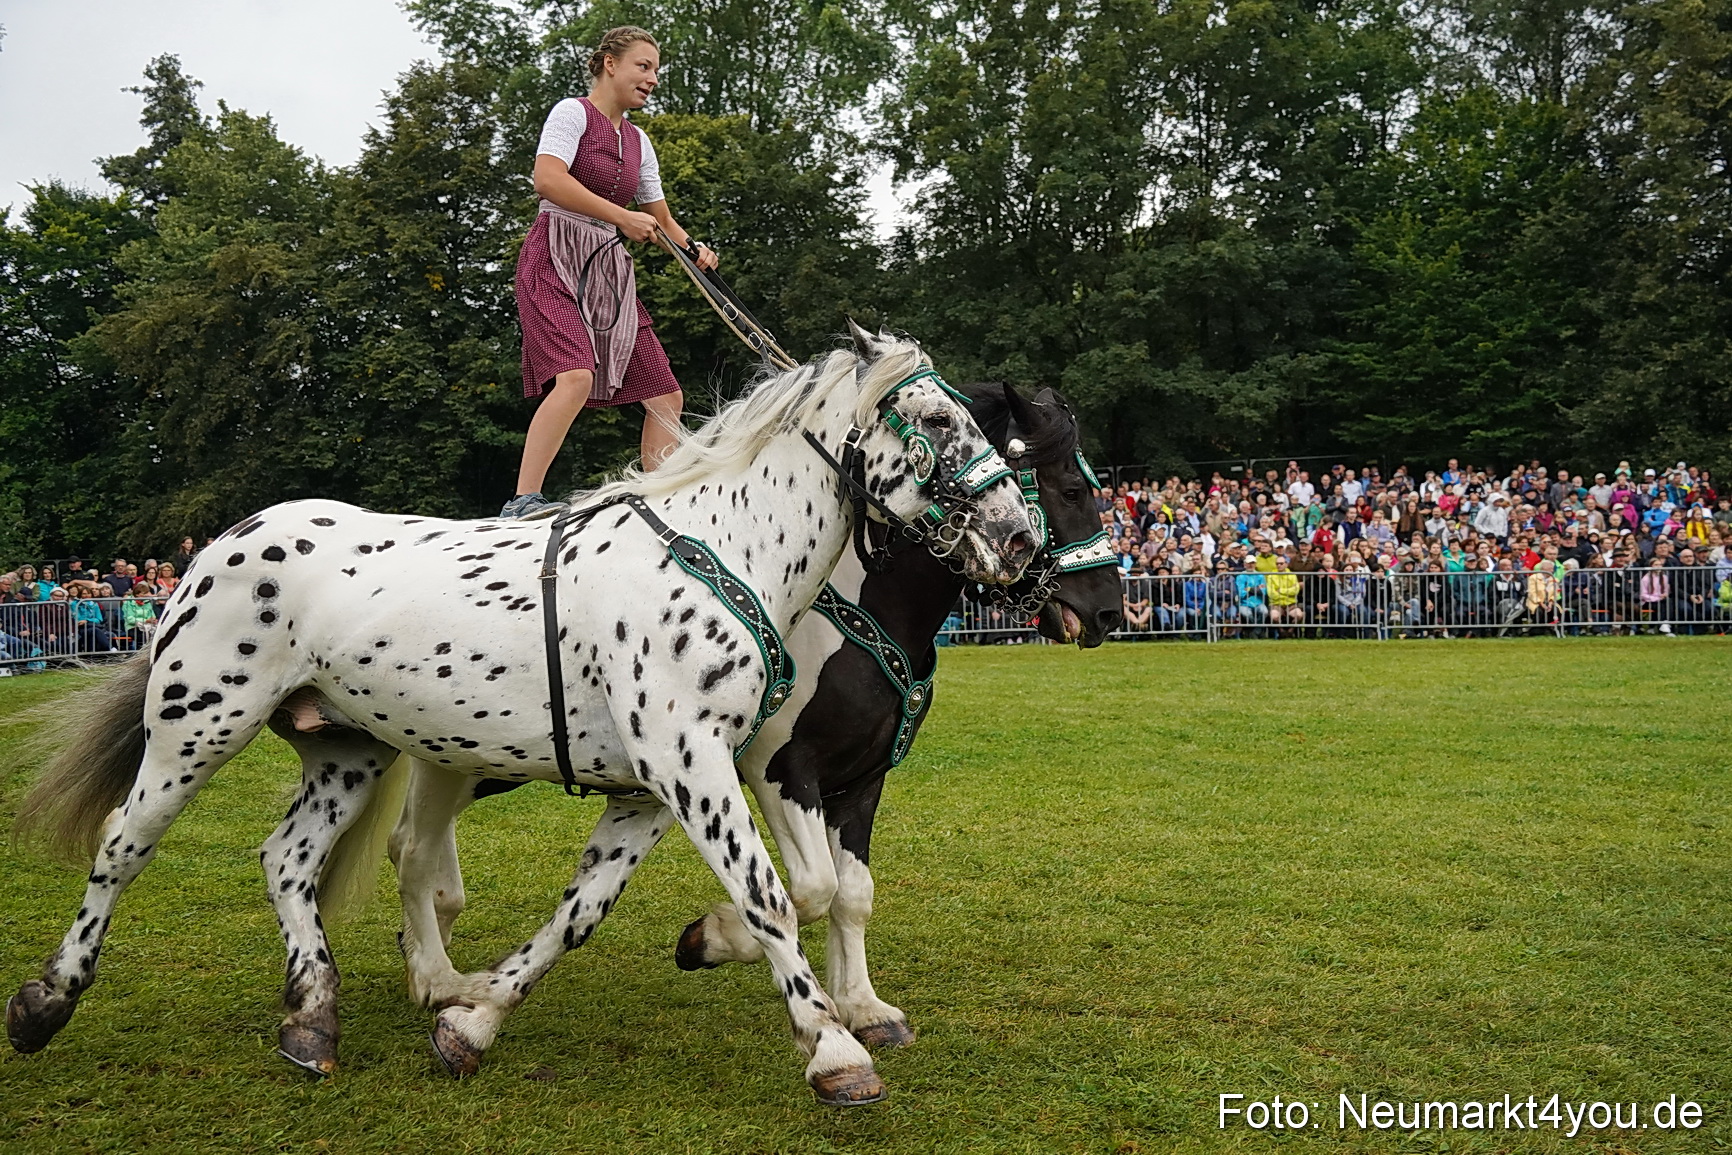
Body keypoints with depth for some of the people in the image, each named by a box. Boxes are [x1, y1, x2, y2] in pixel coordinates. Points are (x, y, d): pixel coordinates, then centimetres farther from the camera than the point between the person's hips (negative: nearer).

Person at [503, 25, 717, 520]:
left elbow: (661, 220, 23)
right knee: (577, 377, -30)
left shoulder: (638, 141, 20)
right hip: (556, 260, -8)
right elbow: (547, 179, -17)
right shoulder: (573, 112, -1)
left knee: (666, 397, 3)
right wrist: (623, 216, -17)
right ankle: (522, 501, -28)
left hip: (609, 270, 8)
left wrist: (693, 248, 1)